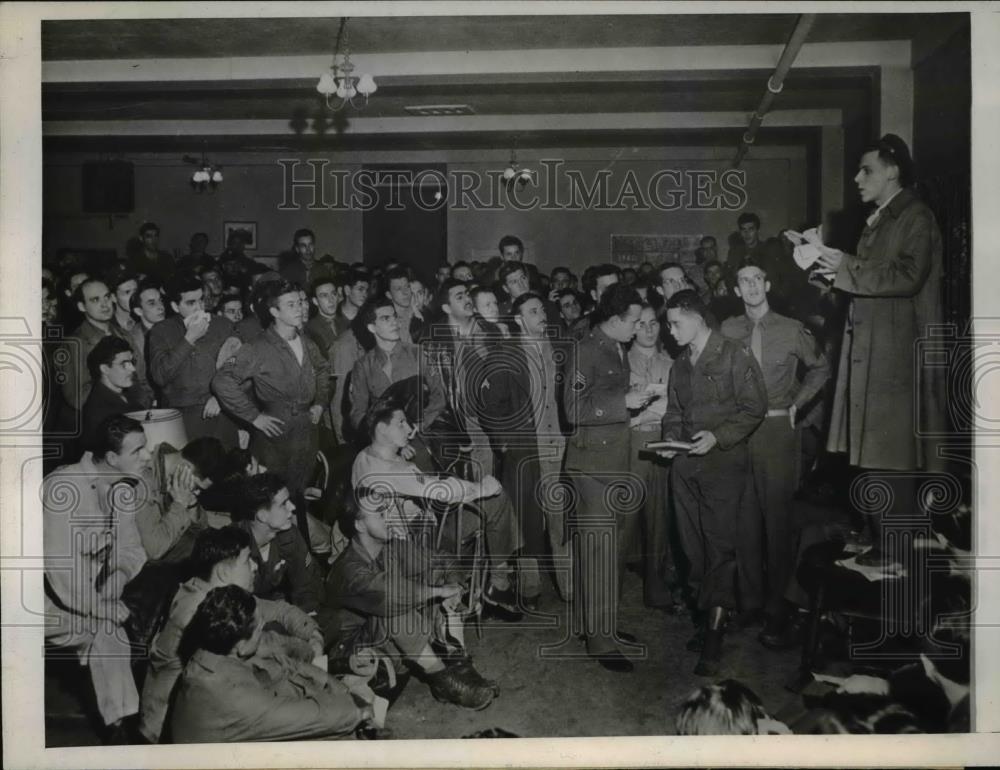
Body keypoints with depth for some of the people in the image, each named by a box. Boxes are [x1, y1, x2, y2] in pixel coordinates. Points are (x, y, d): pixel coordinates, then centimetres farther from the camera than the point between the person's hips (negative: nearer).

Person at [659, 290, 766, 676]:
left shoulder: (735, 357, -5)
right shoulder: (680, 365, 16)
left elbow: (754, 408, -7)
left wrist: (718, 436, -17)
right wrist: (670, 437, 2)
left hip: (723, 464, -6)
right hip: (685, 465, 6)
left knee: (720, 545, -7)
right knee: (694, 546, 7)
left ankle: (713, 638, -3)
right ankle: (707, 615, 18)